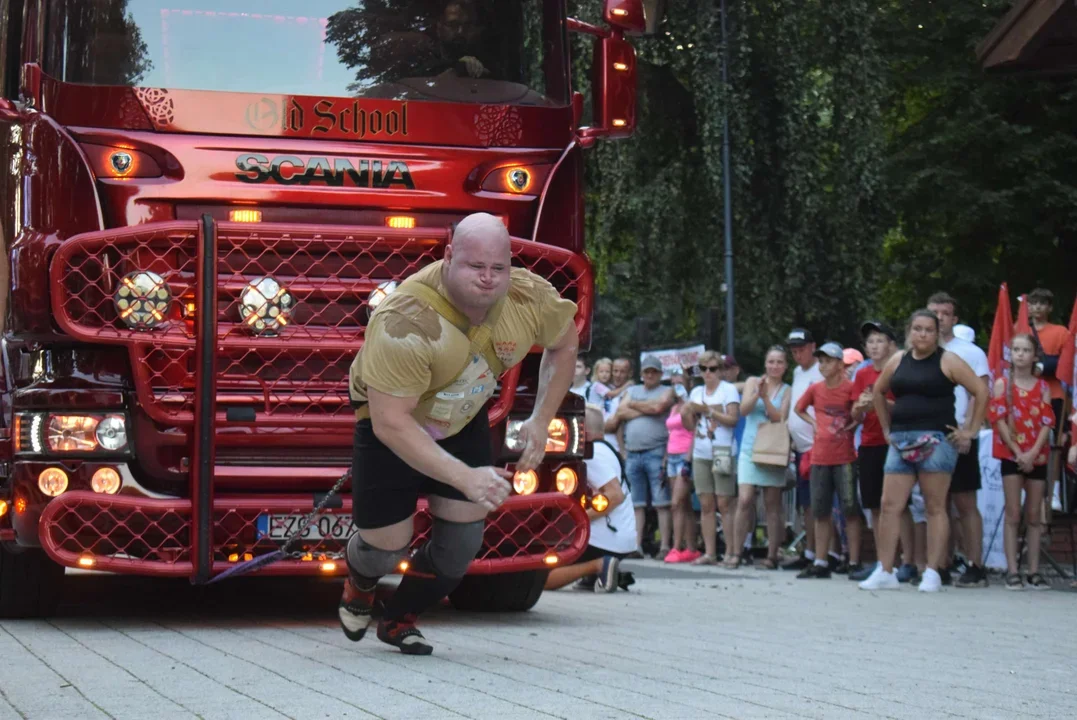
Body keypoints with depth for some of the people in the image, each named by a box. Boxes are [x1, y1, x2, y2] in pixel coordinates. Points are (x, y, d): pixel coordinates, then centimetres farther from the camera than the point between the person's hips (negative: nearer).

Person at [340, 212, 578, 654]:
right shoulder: (406, 322, -39)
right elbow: (391, 423, -38)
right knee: (387, 544, 0)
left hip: (464, 421, 4)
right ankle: (359, 586, 39)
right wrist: (465, 477, -42)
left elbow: (564, 344, 1)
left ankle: (399, 621, 23)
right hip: (392, 423, -4)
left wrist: (540, 420, -6)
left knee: (462, 540, -3)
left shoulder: (530, 298, -23)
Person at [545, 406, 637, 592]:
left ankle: (598, 566, -18)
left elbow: (616, 495, -25)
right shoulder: (602, 449, 17)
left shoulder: (592, 453, -13)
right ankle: (598, 568, 12)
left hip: (605, 540, -10)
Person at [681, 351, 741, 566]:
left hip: (722, 453, -5)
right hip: (700, 454, 5)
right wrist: (685, 414, -2)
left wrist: (708, 411, -14)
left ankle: (731, 551, -6)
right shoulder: (696, 392, 17)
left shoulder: (729, 390, 1)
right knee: (706, 505, 3)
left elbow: (733, 419, -9)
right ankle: (709, 552, 5)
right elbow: (690, 425, 18)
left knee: (725, 503, -8)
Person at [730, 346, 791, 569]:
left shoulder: (787, 391, 8)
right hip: (750, 448, 0)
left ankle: (772, 555, 8)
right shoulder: (753, 382, 10)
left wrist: (765, 397, -14)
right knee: (744, 500, -12)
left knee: (772, 504, 3)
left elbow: (781, 418, -4)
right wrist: (757, 393, -17)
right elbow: (744, 410, -2)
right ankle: (736, 551, -7)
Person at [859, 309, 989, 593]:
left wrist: (970, 431, -5)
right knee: (890, 506, -2)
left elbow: (981, 391, -4)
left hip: (936, 440, -4)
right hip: (901, 442, 5)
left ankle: (932, 573, 2)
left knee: (935, 507, -1)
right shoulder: (898, 360, 13)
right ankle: (885, 572, 2)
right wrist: (887, 428, 19)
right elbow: (878, 392, 26)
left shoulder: (947, 361, -1)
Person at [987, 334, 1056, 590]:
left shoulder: (1042, 387, 8)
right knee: (1013, 514, -5)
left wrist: (1033, 453, -13)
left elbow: (1047, 423, 1)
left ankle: (1034, 571, 7)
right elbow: (999, 420, -5)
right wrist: (1019, 453, -12)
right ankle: (1012, 571, -5)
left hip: (1037, 456, 2)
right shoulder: (1002, 384, 2)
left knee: (1034, 516, 4)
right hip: (1011, 455, -2)